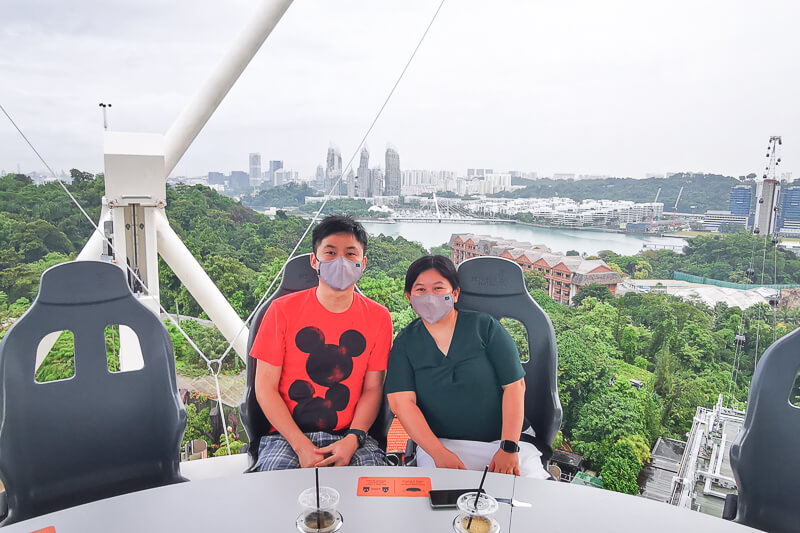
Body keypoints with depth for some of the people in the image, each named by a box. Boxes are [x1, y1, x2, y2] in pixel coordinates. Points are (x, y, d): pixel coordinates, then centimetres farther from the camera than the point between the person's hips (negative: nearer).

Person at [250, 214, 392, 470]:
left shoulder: (378, 317, 1)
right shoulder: (283, 310, -3)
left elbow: (373, 389, 3)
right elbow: (265, 387, -4)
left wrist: (352, 440, -13)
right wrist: (302, 446, -13)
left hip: (349, 436, 1)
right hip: (287, 435, 0)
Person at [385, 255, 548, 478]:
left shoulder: (485, 326, 1)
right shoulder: (405, 342, 4)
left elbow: (514, 386, -3)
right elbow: (401, 401, -7)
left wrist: (509, 448, -15)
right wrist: (439, 453, -20)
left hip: (501, 438, 1)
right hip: (439, 442, 0)